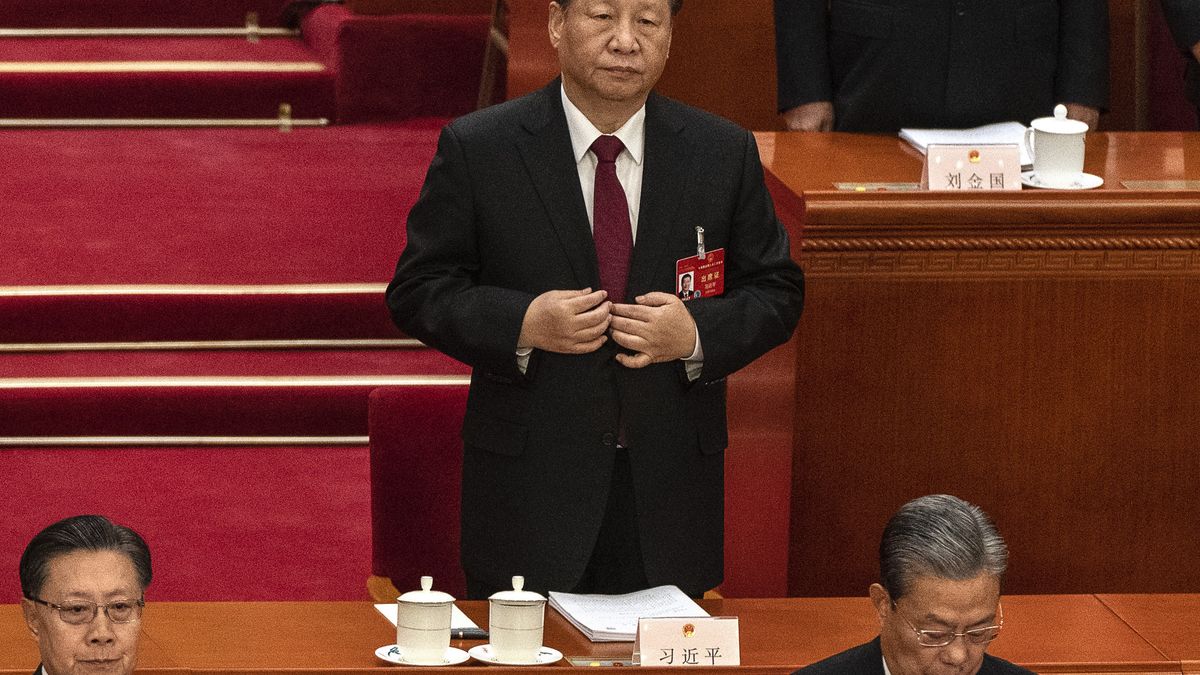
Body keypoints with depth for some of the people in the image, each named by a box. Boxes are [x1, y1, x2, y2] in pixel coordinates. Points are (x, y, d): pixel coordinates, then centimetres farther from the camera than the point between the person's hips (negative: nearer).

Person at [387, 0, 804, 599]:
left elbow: (777, 295, 9)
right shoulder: (477, 150, -2)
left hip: (670, 491, 2)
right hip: (530, 490, -2)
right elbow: (417, 293, 0)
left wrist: (698, 335, -12)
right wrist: (522, 325, -17)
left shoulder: (724, 154, 4)